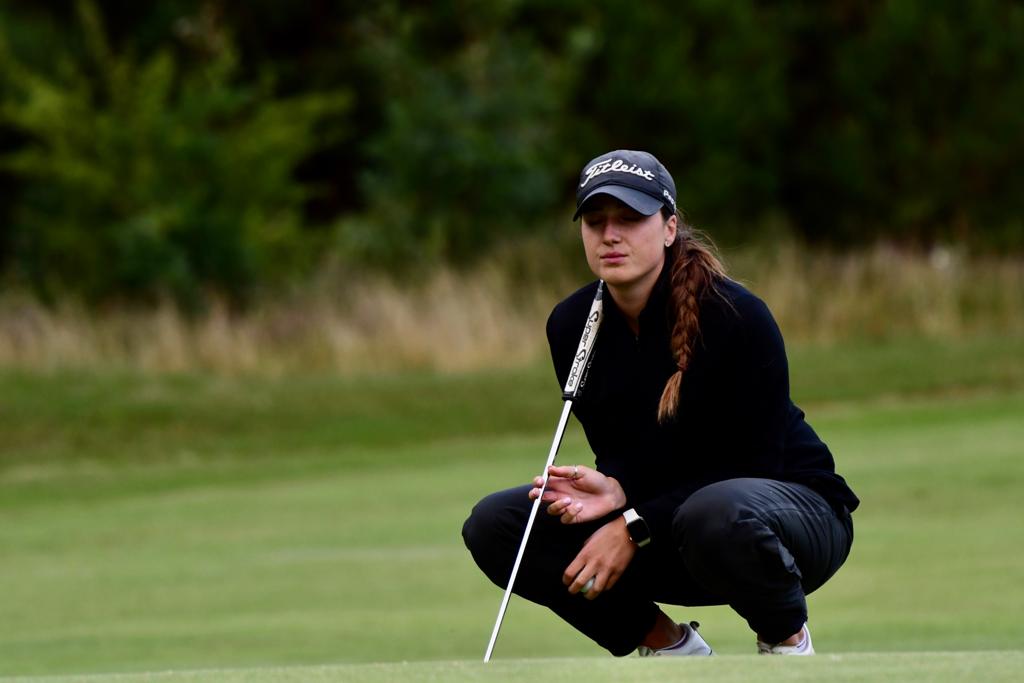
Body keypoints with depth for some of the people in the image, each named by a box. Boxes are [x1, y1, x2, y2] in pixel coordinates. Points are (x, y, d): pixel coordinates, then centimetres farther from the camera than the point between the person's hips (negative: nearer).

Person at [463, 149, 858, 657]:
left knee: (718, 513, -42)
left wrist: (636, 526, -23)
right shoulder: (572, 326, -4)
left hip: (796, 505, -6)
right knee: (494, 525, -10)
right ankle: (671, 648, 3)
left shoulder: (736, 315, -21)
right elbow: (617, 449, 5)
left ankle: (788, 641, -8)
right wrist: (614, 489, -19)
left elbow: (756, 463, -19)